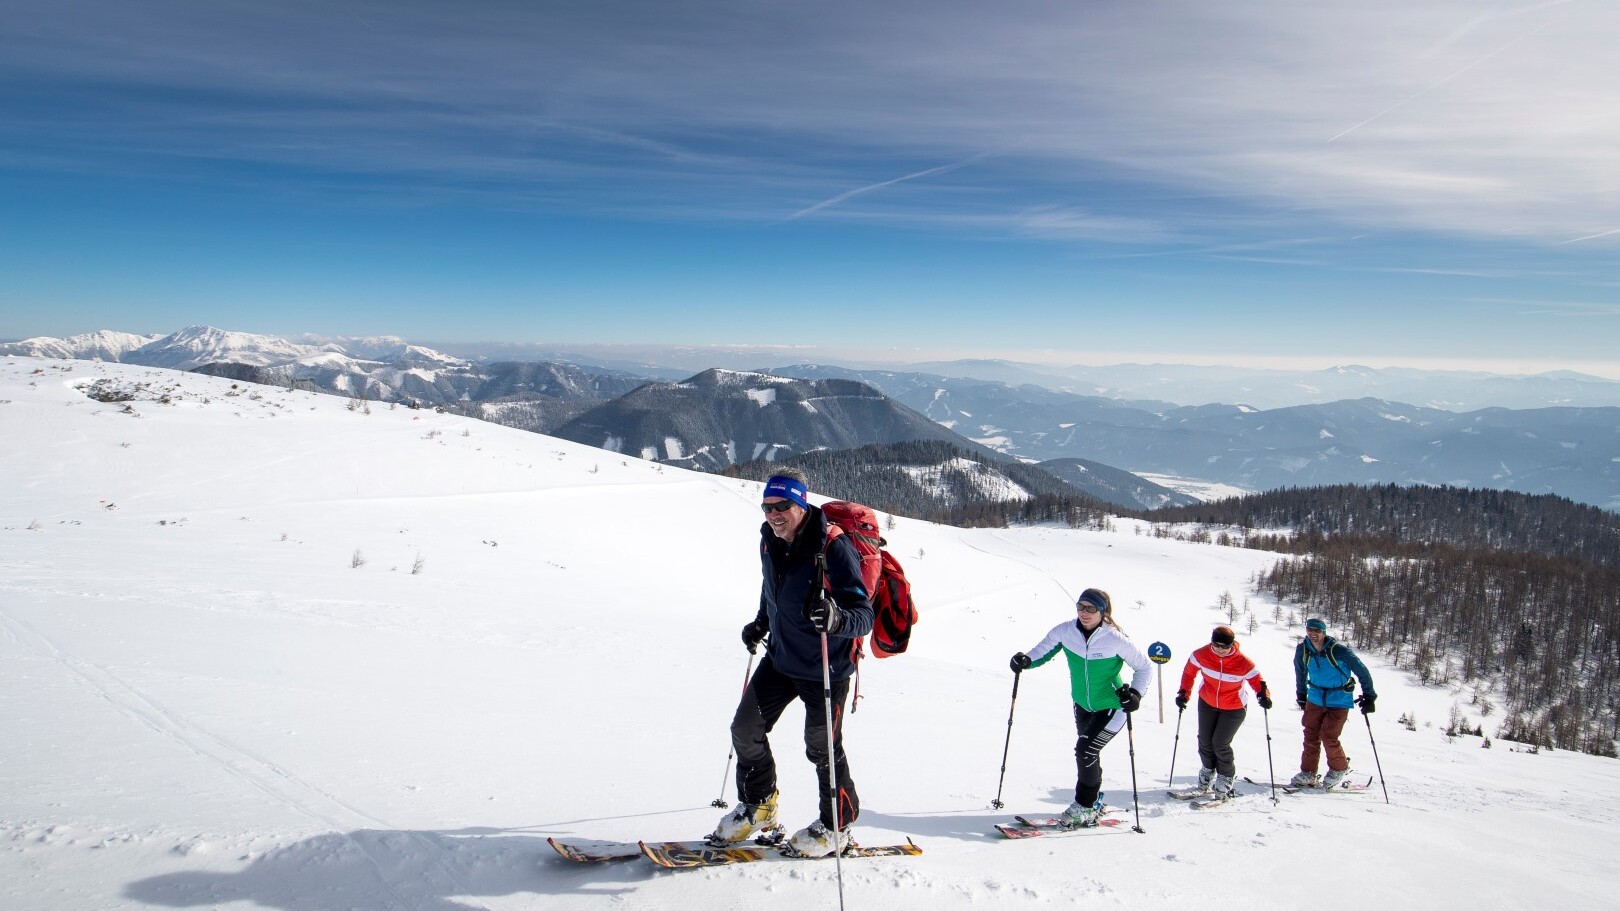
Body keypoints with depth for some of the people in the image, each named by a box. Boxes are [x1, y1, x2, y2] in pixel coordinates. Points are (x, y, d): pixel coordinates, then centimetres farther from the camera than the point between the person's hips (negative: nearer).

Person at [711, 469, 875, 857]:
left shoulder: (833, 548, -27)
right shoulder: (770, 541, -4)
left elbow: (864, 615, -30)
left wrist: (836, 618, -48)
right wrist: (761, 623, 15)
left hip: (825, 669, -7)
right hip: (780, 657, 7)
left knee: (822, 747, 7)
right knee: (746, 729, 12)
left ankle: (837, 825, 31)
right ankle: (758, 806, 35)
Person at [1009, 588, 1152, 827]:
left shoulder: (1116, 640, -25)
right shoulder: (1064, 632, -15)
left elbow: (1144, 666, -11)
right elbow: (1043, 650, -1)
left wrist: (1135, 693, -25)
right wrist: (1026, 660, -22)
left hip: (1112, 707, -5)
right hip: (1082, 705, 5)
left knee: (1086, 751, -17)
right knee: (1088, 753, 19)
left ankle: (1085, 807, 2)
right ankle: (1093, 801, 42)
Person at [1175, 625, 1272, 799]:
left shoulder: (1243, 662, -27)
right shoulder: (1201, 655, -21)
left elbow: (1257, 681, -20)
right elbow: (1189, 672, -3)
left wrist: (1264, 696, -40)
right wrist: (1183, 693, -8)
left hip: (1234, 708, -3)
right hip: (1207, 703, 3)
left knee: (1220, 744, -9)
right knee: (1205, 741, 7)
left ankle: (1226, 777, 18)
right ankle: (1208, 769, 37)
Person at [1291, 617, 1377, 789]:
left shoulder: (1339, 651, -20)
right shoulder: (1302, 650, -6)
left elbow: (1361, 670, -9)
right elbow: (1300, 672, 15)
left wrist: (1369, 696, -5)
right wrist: (1301, 695, 21)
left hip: (1339, 702, -4)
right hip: (1315, 699, 5)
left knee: (1329, 737, -8)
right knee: (1311, 736, 2)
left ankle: (1340, 769, 16)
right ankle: (1308, 773, 12)